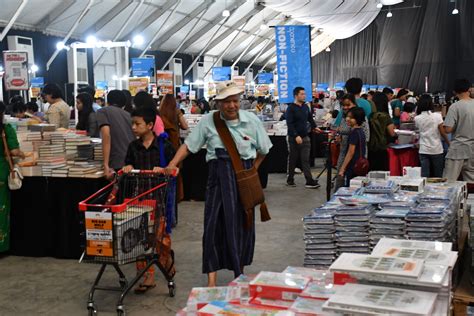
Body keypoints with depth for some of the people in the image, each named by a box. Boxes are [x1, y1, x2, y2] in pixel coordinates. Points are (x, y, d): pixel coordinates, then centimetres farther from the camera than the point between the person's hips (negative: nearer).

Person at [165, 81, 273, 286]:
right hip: (218, 176, -1)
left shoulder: (252, 121, 1)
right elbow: (188, 146, -1)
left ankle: (240, 270, 28)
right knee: (214, 223, -5)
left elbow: (263, 150, 12)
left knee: (243, 224, 9)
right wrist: (171, 166, -11)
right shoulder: (208, 121, -2)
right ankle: (212, 277, 3)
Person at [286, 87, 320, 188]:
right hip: (294, 138, -5)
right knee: (292, 160, 5)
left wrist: (314, 127, 14)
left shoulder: (306, 106, 8)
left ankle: (309, 181, 5)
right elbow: (289, 124, -16)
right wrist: (296, 136, -23)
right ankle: (290, 180, 14)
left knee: (305, 160, 3)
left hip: (305, 137, 5)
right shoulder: (291, 108, -9)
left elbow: (310, 118, 24)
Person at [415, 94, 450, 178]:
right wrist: (449, 143, 5)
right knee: (438, 176, 11)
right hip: (436, 150, -1)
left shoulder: (417, 119, -3)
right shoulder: (437, 116, -8)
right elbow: (442, 133, -6)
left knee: (425, 176, 3)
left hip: (423, 150, 1)